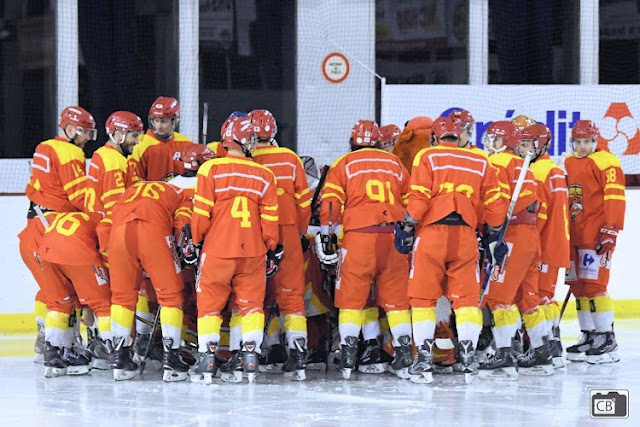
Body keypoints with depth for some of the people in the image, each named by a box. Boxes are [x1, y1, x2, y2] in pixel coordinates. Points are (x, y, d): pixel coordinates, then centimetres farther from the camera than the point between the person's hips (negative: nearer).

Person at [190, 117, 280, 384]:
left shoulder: (211, 169, -5)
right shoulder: (264, 176, 2)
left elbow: (201, 213, -4)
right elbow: (270, 219, 4)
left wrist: (195, 242, 9)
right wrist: (273, 251, 14)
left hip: (217, 250, -1)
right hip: (253, 252, 1)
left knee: (210, 303, 7)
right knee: (251, 303, 11)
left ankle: (207, 358, 4)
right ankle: (250, 355, 5)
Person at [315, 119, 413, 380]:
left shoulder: (343, 165, 9)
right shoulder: (395, 164, 18)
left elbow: (330, 202, 0)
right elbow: (411, 202, 19)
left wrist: (325, 236, 1)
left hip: (359, 235, -3)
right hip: (394, 237, 3)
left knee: (351, 297, 2)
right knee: (396, 297, 8)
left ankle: (348, 353, -5)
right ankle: (405, 352, 3)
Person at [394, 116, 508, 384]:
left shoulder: (427, 157, 3)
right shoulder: (480, 163, 13)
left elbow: (419, 198, -8)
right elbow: (495, 204, 12)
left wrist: (406, 228, 1)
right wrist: (495, 238, 21)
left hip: (431, 233, -2)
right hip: (465, 236, 2)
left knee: (423, 298, 6)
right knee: (467, 298, 7)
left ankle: (425, 358, 1)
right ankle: (468, 357, -1)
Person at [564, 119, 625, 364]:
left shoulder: (605, 163, -8)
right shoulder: (569, 165, 17)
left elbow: (614, 198, -13)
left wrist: (610, 232, -19)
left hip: (596, 234, -8)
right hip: (575, 236, 8)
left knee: (593, 285, -13)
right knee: (578, 286, 9)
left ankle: (607, 340, -10)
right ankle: (589, 337, 17)